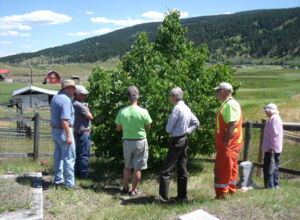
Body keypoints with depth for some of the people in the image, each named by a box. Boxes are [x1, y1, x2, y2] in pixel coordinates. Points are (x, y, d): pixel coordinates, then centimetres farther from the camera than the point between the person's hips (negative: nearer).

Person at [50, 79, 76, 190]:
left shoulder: (55, 97, 9)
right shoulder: (66, 100, -20)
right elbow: (64, 120, -26)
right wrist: (68, 136, -24)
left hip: (54, 130, 9)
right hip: (63, 131, -9)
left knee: (58, 156, 17)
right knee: (69, 157, -1)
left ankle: (58, 179, 27)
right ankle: (69, 183, 4)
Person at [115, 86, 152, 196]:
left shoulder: (122, 111, -10)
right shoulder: (143, 112, -16)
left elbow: (118, 128, 0)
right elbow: (148, 127, -4)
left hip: (127, 141, 3)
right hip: (140, 141, -2)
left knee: (127, 166, 21)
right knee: (138, 168, 10)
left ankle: (125, 187, 28)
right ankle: (134, 190, 19)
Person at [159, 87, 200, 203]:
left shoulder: (177, 108, -18)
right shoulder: (187, 108, 8)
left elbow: (168, 129, -17)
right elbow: (196, 123, 18)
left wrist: (171, 132, 5)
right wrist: (187, 130, 9)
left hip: (177, 141, -9)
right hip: (184, 139, 9)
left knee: (166, 171, -6)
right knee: (182, 169, 15)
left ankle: (164, 198, -7)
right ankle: (182, 195, 22)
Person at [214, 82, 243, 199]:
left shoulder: (231, 104, -16)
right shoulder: (226, 104, 17)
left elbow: (232, 124, -25)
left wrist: (225, 141, -24)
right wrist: (222, 142, 19)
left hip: (229, 144, -10)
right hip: (227, 143, 10)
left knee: (223, 168, -7)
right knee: (230, 168, 17)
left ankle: (221, 194, -1)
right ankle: (231, 189, 27)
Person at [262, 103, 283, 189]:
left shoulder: (273, 118, -14)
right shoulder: (277, 118, 18)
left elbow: (274, 133, -21)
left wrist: (271, 147, -21)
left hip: (271, 149, -10)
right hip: (277, 149, 10)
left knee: (268, 167, -6)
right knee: (275, 167, 14)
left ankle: (270, 185, -4)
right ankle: (275, 184, 20)